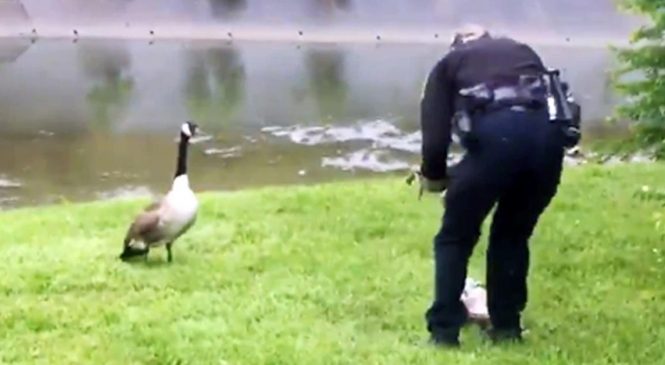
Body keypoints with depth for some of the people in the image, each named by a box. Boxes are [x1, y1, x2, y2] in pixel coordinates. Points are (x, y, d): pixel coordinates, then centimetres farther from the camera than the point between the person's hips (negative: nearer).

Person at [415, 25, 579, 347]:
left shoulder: (449, 63, 24)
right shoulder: (522, 51, 35)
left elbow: (436, 134, 12)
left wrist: (433, 175, 30)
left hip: (497, 134, -4)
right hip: (549, 133, 4)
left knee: (455, 237, 14)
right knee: (513, 235, 24)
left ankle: (444, 330, 13)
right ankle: (507, 326, 27)